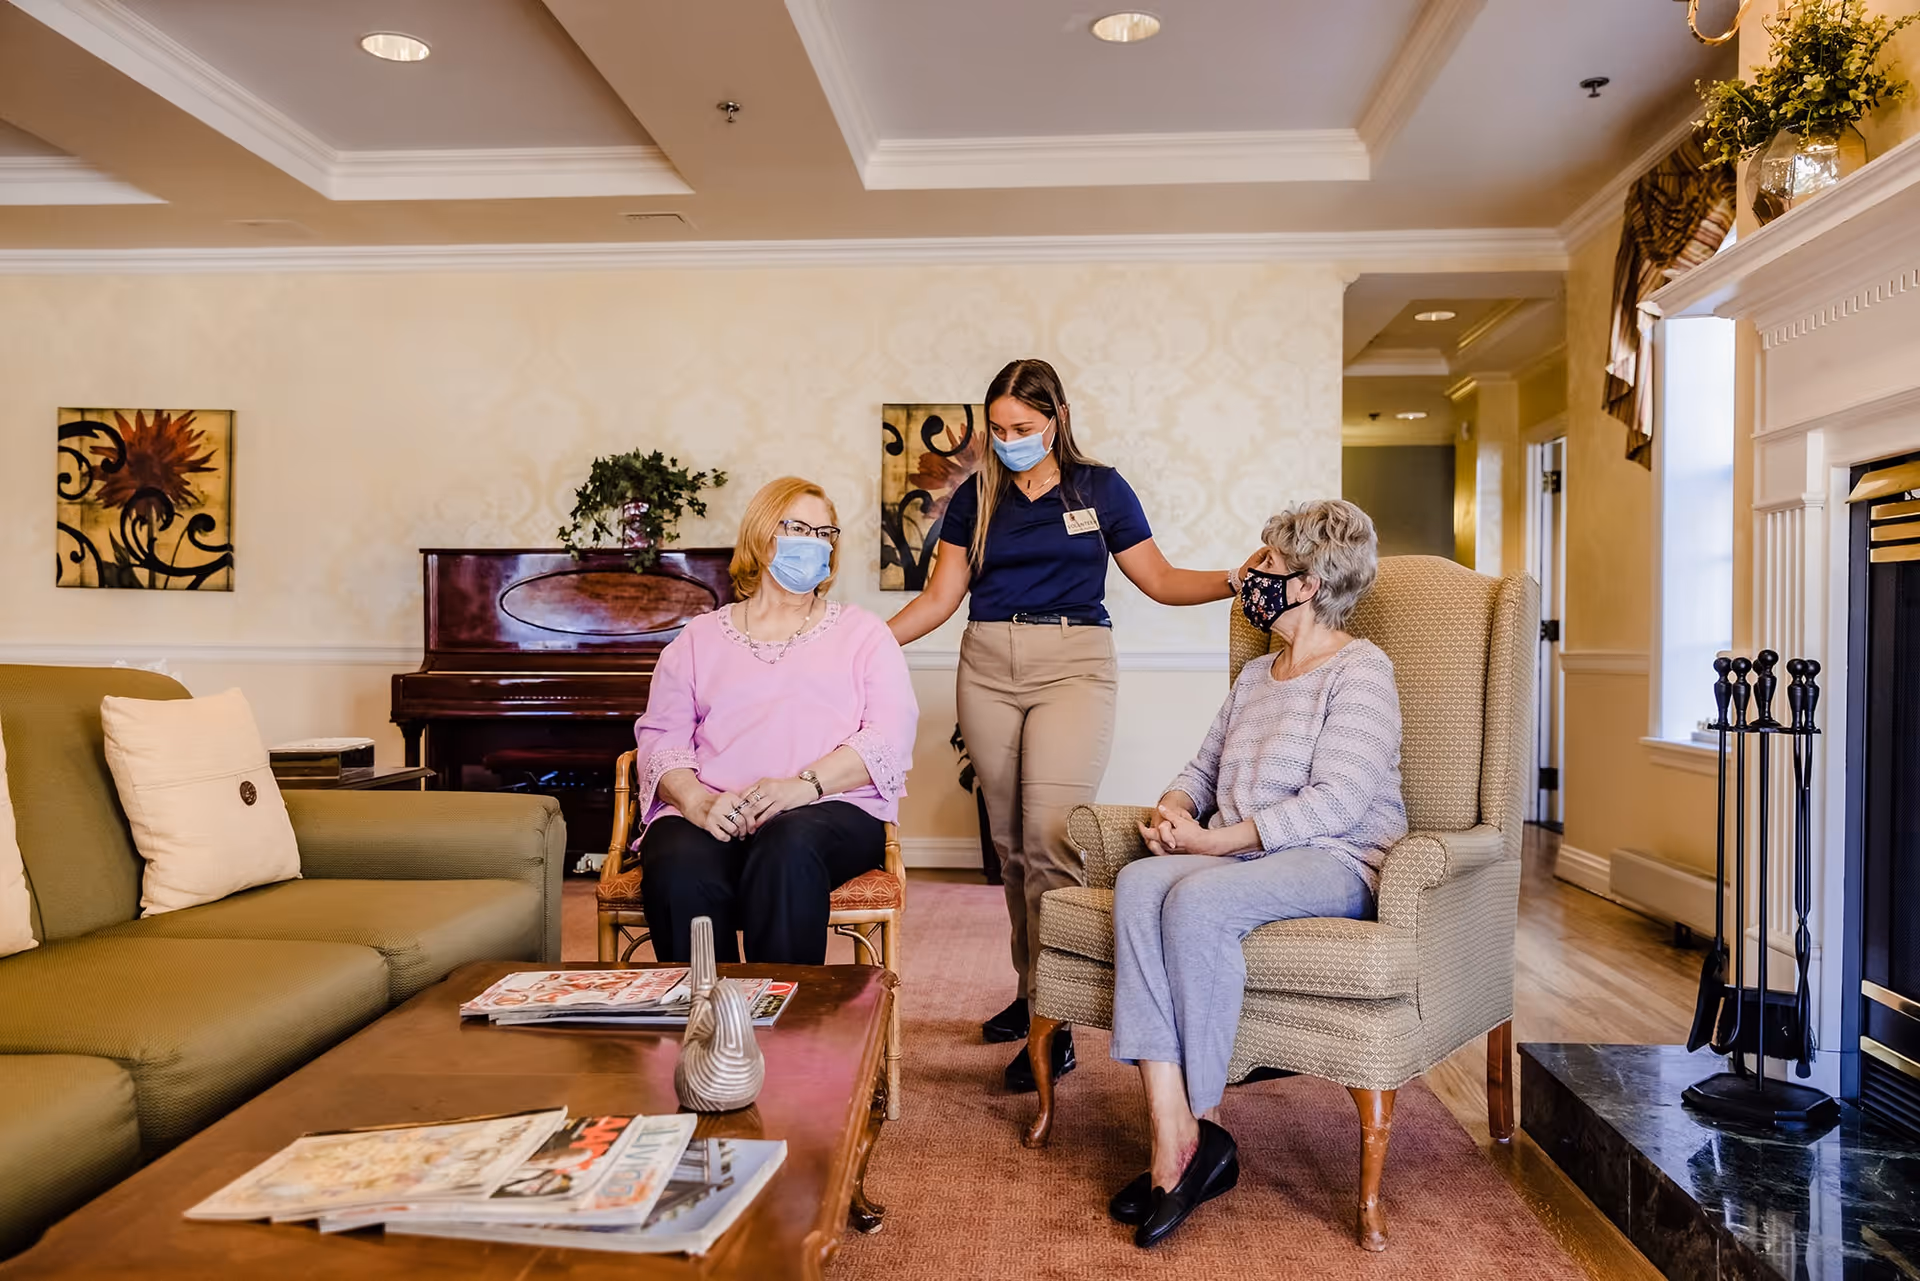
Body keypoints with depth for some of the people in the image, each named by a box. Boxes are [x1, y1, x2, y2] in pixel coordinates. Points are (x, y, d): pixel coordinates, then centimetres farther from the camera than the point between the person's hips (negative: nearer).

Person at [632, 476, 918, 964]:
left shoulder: (862, 633, 19)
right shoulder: (699, 639, 23)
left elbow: (891, 737, 4)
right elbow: (660, 738, 11)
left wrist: (804, 784, -13)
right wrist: (696, 800, -12)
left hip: (831, 807, -1)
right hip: (709, 813, 1)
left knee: (786, 852, -36)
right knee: (681, 873, -33)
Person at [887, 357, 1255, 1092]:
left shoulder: (1098, 488, 6)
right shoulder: (977, 496, 11)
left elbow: (1158, 580, 8)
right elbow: (940, 597, 10)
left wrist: (1238, 580, -6)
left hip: (1073, 665, -3)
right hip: (988, 668, 3)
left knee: (1049, 838, -14)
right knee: (1011, 843, 7)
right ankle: (1030, 990, 21)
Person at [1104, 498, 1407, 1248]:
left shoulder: (1360, 671, -3)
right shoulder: (1255, 676, 24)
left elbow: (1336, 802, -15)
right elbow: (1203, 769, 25)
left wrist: (1216, 840, -16)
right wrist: (1174, 810, 1)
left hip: (1336, 862, -7)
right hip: (1242, 858, 7)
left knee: (1197, 900, -35)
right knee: (1138, 884, -26)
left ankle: (1203, 1126, -21)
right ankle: (1173, 1140, -32)